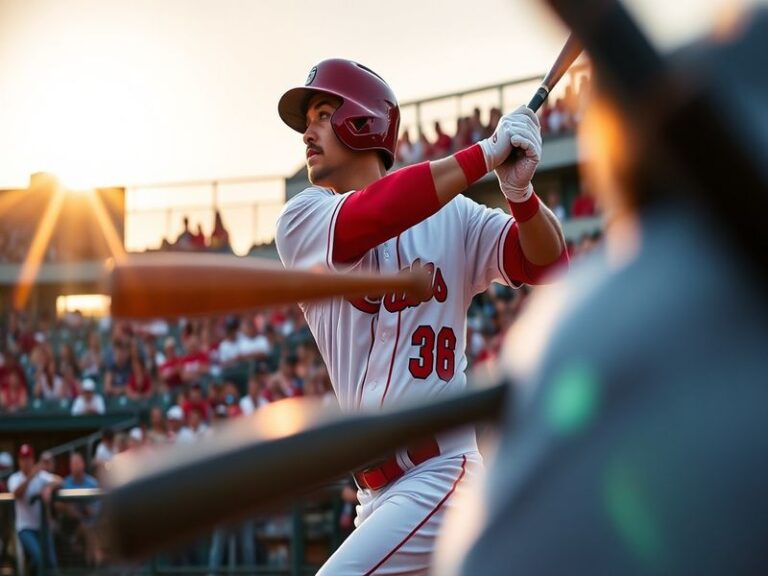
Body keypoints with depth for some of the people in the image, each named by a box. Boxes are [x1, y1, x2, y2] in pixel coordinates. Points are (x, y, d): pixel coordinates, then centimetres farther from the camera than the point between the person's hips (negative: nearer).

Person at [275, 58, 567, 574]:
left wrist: (520, 193, -22)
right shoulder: (301, 222, 4)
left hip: (438, 475, -4)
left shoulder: (453, 216, 4)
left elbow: (547, 265, -4)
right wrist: (486, 154, -17)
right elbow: (376, 213, -15)